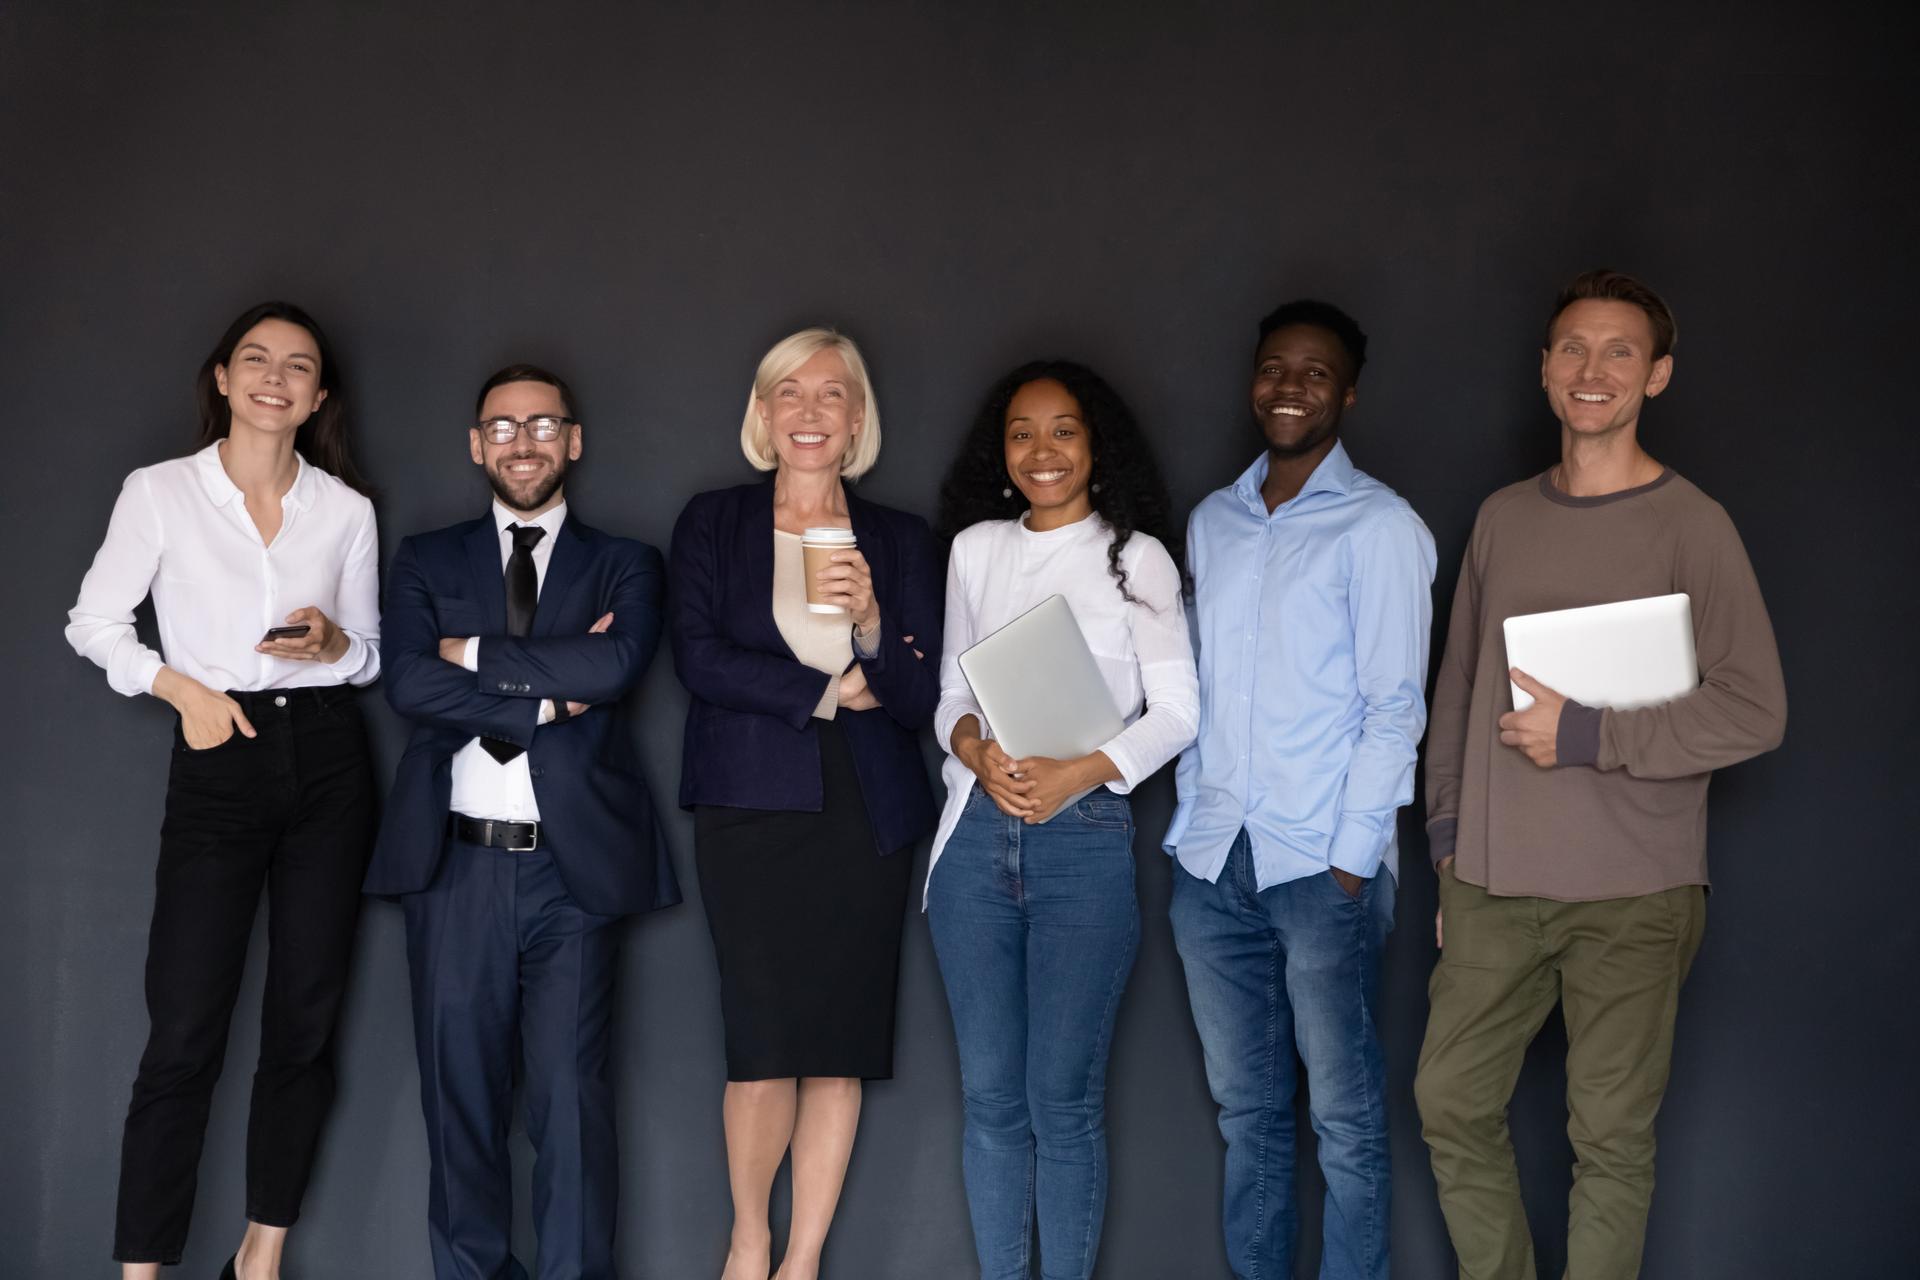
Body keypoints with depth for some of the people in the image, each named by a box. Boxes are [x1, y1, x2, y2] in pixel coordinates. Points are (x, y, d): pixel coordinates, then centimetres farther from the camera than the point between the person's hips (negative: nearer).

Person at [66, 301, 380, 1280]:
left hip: (327, 756, 3)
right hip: (219, 760, -3)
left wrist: (333, 642, -6)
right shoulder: (159, 493, 1)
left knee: (304, 1022, 6)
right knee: (183, 1033, -7)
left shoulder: (346, 509, 7)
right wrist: (181, 687, -6)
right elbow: (93, 622, 6)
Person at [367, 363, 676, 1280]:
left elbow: (617, 665, -12)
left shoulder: (624, 567, 9)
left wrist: (475, 653, -7)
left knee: (572, 1095, -2)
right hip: (456, 862, 1)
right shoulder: (427, 562, 12)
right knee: (459, 1089, 7)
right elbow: (408, 682, -5)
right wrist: (550, 692, -11)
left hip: (573, 865, -1)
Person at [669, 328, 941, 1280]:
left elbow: (921, 699, 3)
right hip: (750, 808, -2)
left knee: (840, 1043, 1)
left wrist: (871, 621, -15)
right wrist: (832, 690, -5)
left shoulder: (900, 541, 10)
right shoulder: (713, 523, 7)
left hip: (865, 813, 2)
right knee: (764, 1043, -7)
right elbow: (700, 658, -5)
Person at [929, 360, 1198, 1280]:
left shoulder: (1136, 555, 3)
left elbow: (1176, 711, 0)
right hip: (976, 832, 3)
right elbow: (951, 693, 15)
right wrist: (977, 750, -7)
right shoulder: (975, 548, 13)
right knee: (989, 1092, 7)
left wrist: (1079, 773, -15)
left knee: (1064, 1096, -2)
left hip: (1086, 835, -3)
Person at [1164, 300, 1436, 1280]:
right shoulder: (1212, 522, 13)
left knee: (1344, 1117, 3)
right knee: (1245, 1109, 13)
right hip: (1211, 863, 5)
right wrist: (1190, 815, 8)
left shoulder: (1378, 526, -4)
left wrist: (1350, 863, -12)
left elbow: (1394, 708, -7)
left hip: (1322, 867, -5)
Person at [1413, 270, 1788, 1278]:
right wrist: (1448, 830, 11)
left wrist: (1586, 733, -14)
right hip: (1493, 886, 5)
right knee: (1450, 1101, 10)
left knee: (1612, 1136, 3)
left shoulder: (1689, 526, -6)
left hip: (1632, 894, -5)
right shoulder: (1503, 517, 10)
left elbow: (1754, 711, -10)